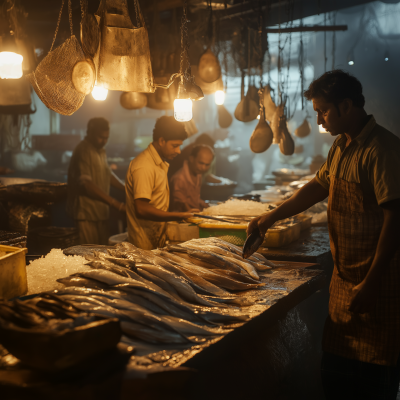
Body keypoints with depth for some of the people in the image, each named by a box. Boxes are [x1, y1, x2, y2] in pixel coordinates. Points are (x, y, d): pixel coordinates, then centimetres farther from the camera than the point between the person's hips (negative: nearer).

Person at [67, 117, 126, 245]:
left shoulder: (100, 151, 17)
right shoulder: (83, 151, -15)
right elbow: (86, 184, -23)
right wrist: (116, 204, -26)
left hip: (101, 212, 9)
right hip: (87, 214, -9)